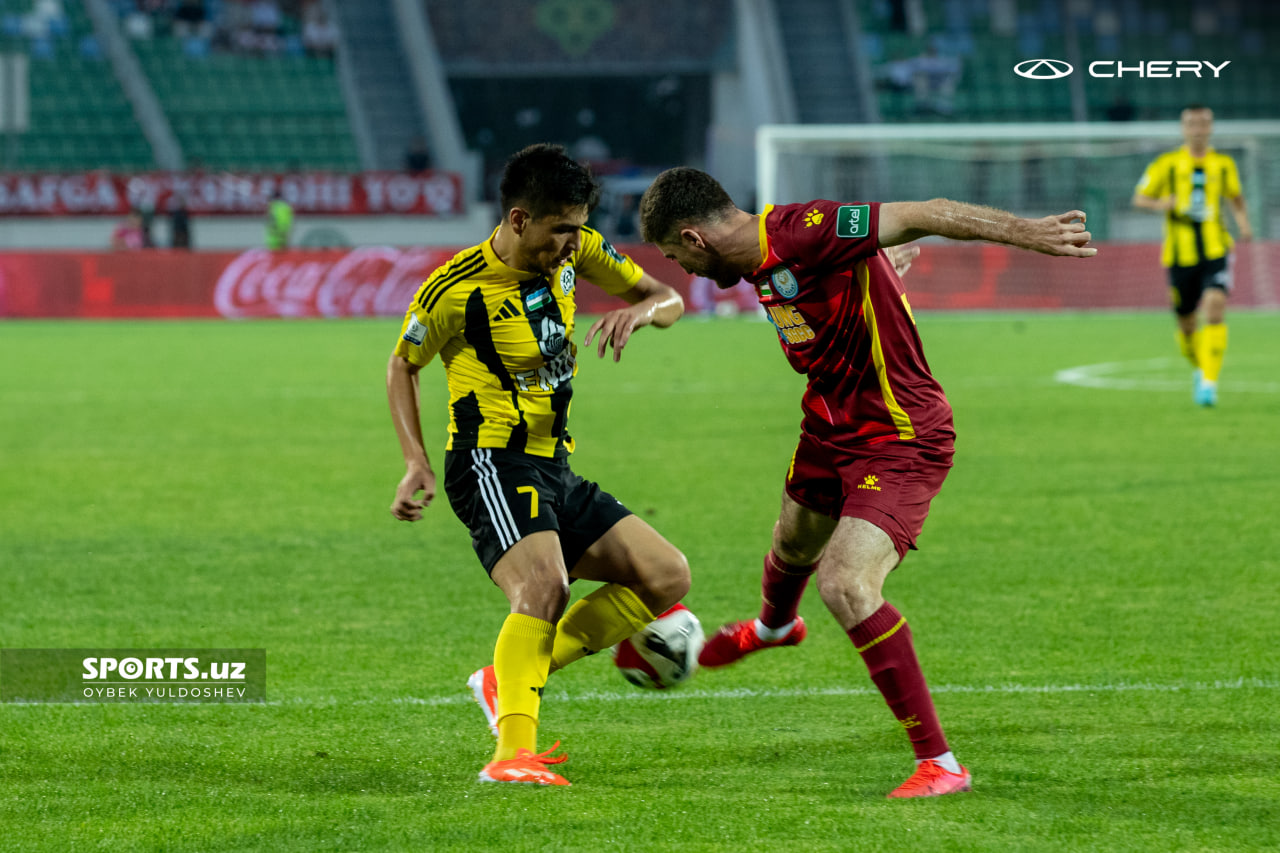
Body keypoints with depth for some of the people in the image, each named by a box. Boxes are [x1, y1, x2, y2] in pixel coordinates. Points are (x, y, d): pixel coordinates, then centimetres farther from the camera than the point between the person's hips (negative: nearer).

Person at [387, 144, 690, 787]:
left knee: (667, 576, 1)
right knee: (544, 585, -32)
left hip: (554, 469, 8)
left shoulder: (572, 252, 2)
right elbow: (403, 364, 3)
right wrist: (416, 462, -7)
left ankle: (509, 679, 1)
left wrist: (642, 310, -15)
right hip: (491, 464, -8)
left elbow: (668, 299, 10)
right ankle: (513, 751, -36)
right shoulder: (456, 289, -14)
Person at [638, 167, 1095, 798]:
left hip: (901, 443, -10)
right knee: (793, 543, 33)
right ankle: (773, 627, 72)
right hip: (830, 429, 10)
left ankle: (939, 763, -17)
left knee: (845, 586, -24)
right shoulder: (759, 260, 0)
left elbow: (923, 215, -33)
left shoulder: (802, 233, -28)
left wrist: (1027, 232, -40)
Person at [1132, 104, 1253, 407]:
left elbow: (1236, 197, 24)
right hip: (1180, 254, 0)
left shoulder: (1223, 164, 7)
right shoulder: (1167, 164, 1)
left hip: (1216, 251, 0)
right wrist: (1159, 204, -17)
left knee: (1215, 307, -23)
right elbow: (1139, 198, 5)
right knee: (1186, 324, 8)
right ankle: (1200, 368, 40)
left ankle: (1209, 382, -23)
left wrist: (1244, 223, 4)